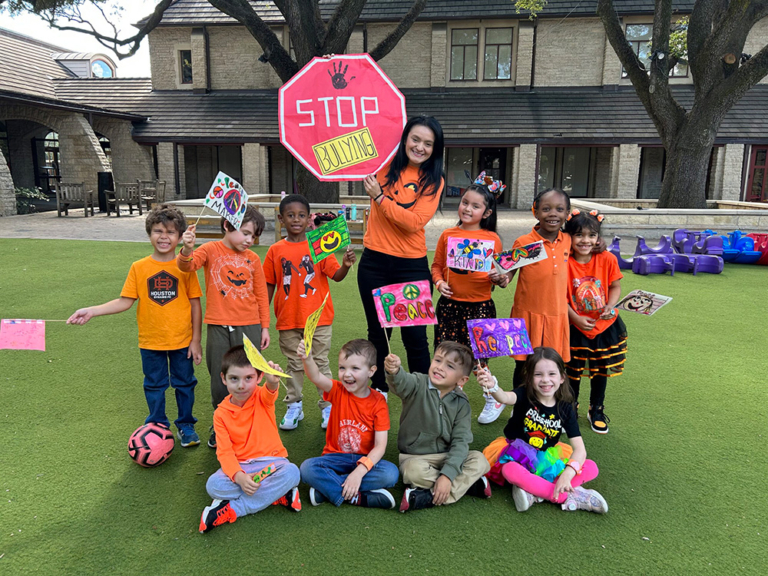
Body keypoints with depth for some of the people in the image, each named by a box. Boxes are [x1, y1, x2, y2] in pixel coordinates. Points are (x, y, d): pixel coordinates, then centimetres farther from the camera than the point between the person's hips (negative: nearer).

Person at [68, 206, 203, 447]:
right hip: (151, 341, 1)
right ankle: (158, 426, 36)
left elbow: (195, 304, -5)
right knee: (154, 385, 17)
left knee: (184, 383, 14)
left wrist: (196, 340, -6)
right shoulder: (139, 268, -4)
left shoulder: (185, 267, -8)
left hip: (182, 340, -1)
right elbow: (125, 301, -4)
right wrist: (92, 311, -14)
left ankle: (186, 425, 33)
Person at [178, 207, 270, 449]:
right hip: (218, 328, -1)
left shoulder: (253, 259, 6)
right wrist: (187, 249, -42)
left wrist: (265, 327, 9)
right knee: (219, 381, 10)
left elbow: (261, 295, 11)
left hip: (249, 326, 1)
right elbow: (187, 265, -20)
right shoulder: (211, 250, -2)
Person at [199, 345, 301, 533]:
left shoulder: (262, 397, -5)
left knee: (291, 473, -32)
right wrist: (239, 476, -28)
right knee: (213, 486, -29)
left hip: (271, 461, 0)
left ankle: (231, 510, -21)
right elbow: (224, 451, -8)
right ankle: (277, 494, -21)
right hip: (240, 466, 0)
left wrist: (273, 381, -59)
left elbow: (270, 391, -31)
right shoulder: (221, 413, -1)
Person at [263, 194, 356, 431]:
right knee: (294, 365, 15)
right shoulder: (275, 251, 1)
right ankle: (294, 407, 29)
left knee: (321, 363, 8)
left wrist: (346, 265, -30)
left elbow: (336, 276, -9)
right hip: (288, 320, 2)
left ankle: (328, 407, 21)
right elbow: (269, 286, 6)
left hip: (318, 318, -2)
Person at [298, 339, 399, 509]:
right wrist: (307, 358, -51)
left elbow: (380, 445, -15)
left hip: (365, 459, 0)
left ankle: (327, 486, -23)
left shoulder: (378, 402, -9)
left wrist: (359, 472, -30)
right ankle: (358, 498, -23)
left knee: (391, 473, -30)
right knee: (307, 468, -28)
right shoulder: (338, 391, -4)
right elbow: (316, 378, -29)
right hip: (336, 456, 1)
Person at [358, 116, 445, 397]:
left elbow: (413, 221, -17)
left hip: (411, 266, -2)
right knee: (377, 331, 14)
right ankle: (378, 391, 32)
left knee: (414, 335, 5)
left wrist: (379, 196, -21)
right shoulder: (386, 164, 2)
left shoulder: (433, 181, -3)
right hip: (374, 261, 2)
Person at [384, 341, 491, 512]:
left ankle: (427, 497, -23)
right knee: (415, 470, -35)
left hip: (447, 456, 3)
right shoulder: (418, 385, -12)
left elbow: (460, 441, -11)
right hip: (415, 457, -3)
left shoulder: (461, 403, -5)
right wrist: (394, 371, -62)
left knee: (480, 461, -20)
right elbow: (401, 383, -37)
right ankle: (467, 483, -14)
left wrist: (447, 475, -25)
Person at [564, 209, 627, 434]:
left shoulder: (607, 259, -11)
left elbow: (615, 287, 0)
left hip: (605, 325, 2)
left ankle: (596, 410, 38)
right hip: (575, 328, -2)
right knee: (573, 371, 12)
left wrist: (610, 306, -17)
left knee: (600, 371, 16)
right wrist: (576, 318, -19)